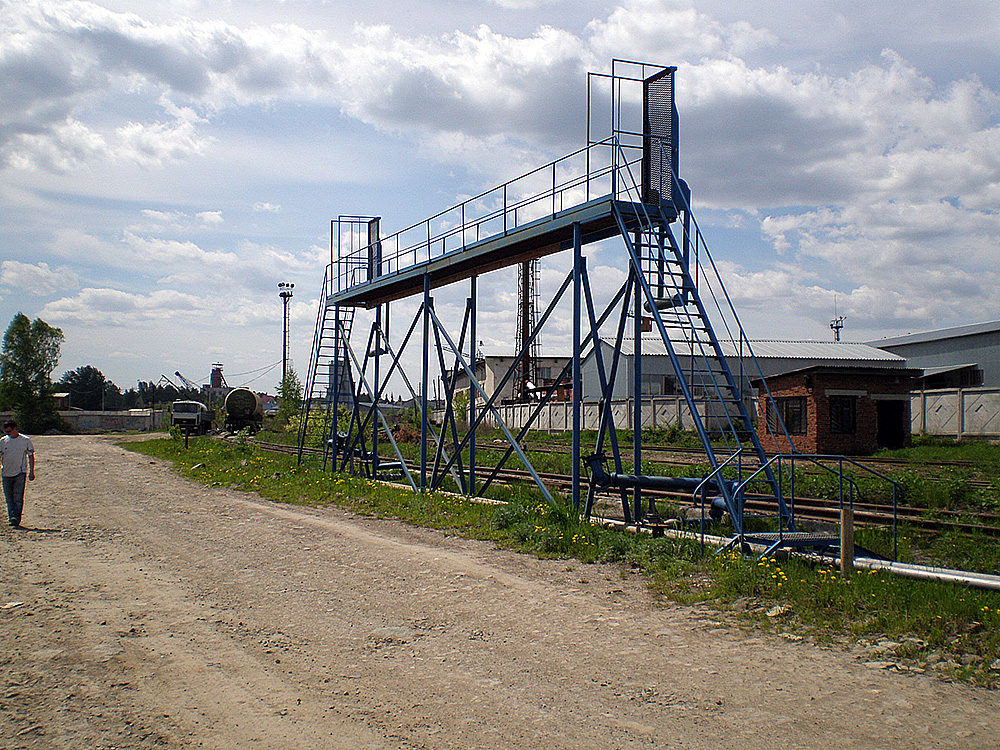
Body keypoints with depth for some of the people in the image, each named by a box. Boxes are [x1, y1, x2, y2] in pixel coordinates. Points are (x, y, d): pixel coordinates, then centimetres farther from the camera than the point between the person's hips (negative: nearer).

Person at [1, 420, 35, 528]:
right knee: (9, 498, 5)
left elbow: (31, 456, 7)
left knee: (18, 497, -10)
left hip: (20, 472, -3)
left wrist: (31, 471, 2)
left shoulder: (25, 440, 1)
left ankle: (16, 518, -12)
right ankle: (11, 517, 11)